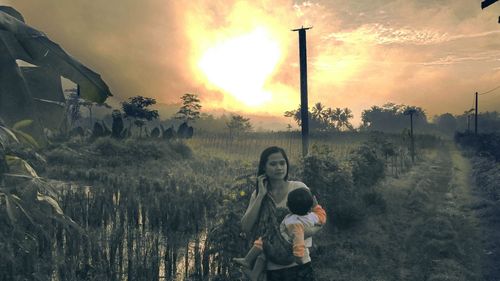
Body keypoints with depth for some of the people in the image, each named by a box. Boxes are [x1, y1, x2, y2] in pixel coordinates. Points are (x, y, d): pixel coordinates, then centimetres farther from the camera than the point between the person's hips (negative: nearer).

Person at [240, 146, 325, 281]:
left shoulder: (298, 188, -4)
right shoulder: (257, 194, 4)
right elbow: (246, 228, -7)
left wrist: (305, 233, -20)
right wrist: (261, 195, -10)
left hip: (297, 264, -2)